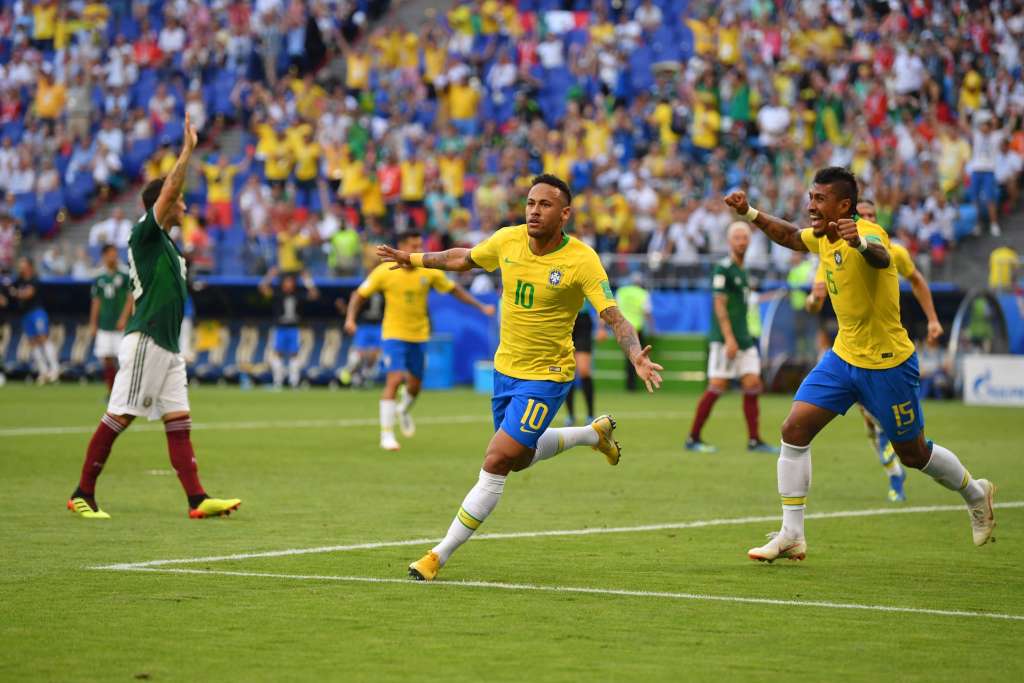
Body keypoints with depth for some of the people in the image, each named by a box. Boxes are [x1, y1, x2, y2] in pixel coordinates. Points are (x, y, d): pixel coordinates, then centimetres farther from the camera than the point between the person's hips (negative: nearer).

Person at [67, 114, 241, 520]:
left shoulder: (167, 244, 20)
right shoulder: (145, 235, -5)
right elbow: (168, 189, -18)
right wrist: (188, 150, -15)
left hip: (167, 346, 9)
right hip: (145, 342, -9)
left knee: (179, 422, 3)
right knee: (118, 417, -7)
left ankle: (198, 501, -2)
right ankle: (82, 494, -1)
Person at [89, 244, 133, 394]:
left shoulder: (124, 277, 0)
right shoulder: (99, 280, 12)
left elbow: (130, 299, -4)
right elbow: (96, 303, 15)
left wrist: (124, 317, -14)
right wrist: (92, 324, 11)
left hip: (120, 326, -4)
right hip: (104, 326, 4)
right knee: (107, 359, 2)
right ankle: (111, 391, 10)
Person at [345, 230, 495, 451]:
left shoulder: (430, 272, -6)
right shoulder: (385, 272, -12)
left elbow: (455, 290, 7)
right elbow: (359, 295, -3)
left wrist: (481, 307, 3)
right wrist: (351, 318, -18)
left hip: (419, 335, 3)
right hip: (394, 334, -3)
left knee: (415, 385, 10)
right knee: (395, 379, -19)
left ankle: (404, 410, 47)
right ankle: (386, 434, -12)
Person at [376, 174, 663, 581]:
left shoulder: (582, 261, -20)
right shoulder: (507, 241, -6)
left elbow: (614, 318, -23)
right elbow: (464, 259, 16)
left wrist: (637, 357, -40)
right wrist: (415, 259, 16)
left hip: (546, 377, -7)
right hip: (505, 367, 7)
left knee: (497, 463, -12)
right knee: (519, 459, 24)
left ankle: (440, 555, -4)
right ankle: (595, 433, 47)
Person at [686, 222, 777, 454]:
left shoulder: (742, 270, 17)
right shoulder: (723, 269, -8)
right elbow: (720, 305, -14)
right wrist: (729, 338, -21)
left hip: (744, 339, 8)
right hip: (725, 339, -8)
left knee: (753, 385, 1)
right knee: (717, 387, -9)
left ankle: (754, 440, 2)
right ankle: (693, 438, -3)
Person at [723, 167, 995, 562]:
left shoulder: (867, 233, -23)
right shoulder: (823, 237, 2)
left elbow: (881, 258, -48)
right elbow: (791, 237, 26)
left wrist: (860, 243, -70)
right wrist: (749, 213, 15)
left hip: (887, 364, -7)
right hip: (843, 356, 7)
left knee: (913, 455, 7)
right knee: (794, 429, -7)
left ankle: (976, 494, 36)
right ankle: (791, 536, -2)